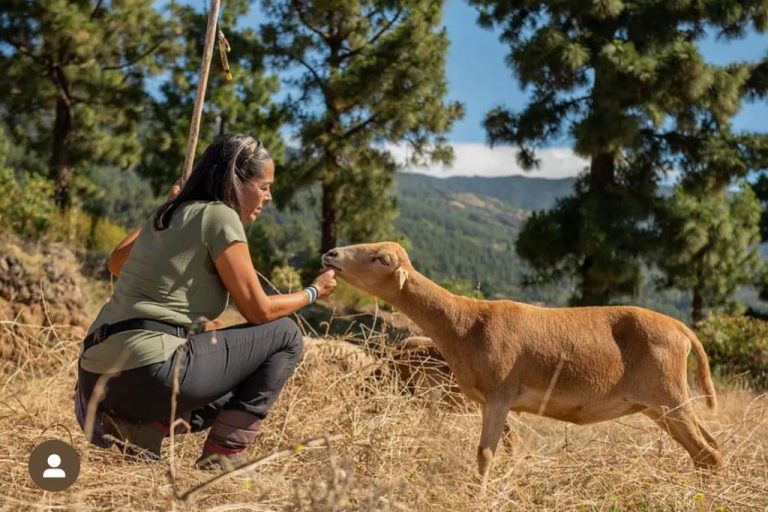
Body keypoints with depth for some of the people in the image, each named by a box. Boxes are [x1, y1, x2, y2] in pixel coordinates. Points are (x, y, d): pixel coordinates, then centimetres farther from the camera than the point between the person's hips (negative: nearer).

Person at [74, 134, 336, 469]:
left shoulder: (167, 215, 18)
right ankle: (224, 453, 0)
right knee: (284, 335, 5)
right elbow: (258, 310, -3)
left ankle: (139, 427, 7)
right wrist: (313, 292, 15)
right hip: (148, 369, -9)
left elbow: (115, 265, 37)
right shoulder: (220, 217, -5)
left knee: (228, 396, 32)